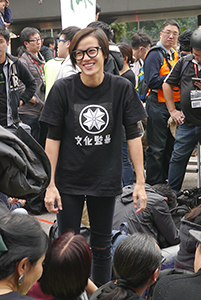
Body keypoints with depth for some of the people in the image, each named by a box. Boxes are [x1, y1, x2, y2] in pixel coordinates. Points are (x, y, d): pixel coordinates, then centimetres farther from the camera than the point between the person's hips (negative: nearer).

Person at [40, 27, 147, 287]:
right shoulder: (63, 89, -9)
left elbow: (133, 136, -3)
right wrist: (50, 184, -9)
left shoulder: (122, 88, -7)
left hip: (105, 180, 1)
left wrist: (140, 182, -6)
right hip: (69, 181, -1)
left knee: (102, 246, 13)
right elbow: (53, 139, -6)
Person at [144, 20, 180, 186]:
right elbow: (152, 82, -18)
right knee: (157, 148, -3)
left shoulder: (175, 55, 16)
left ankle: (166, 181, 24)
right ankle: (154, 184, 5)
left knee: (170, 146, 13)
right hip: (158, 105, -8)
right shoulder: (155, 55, -8)